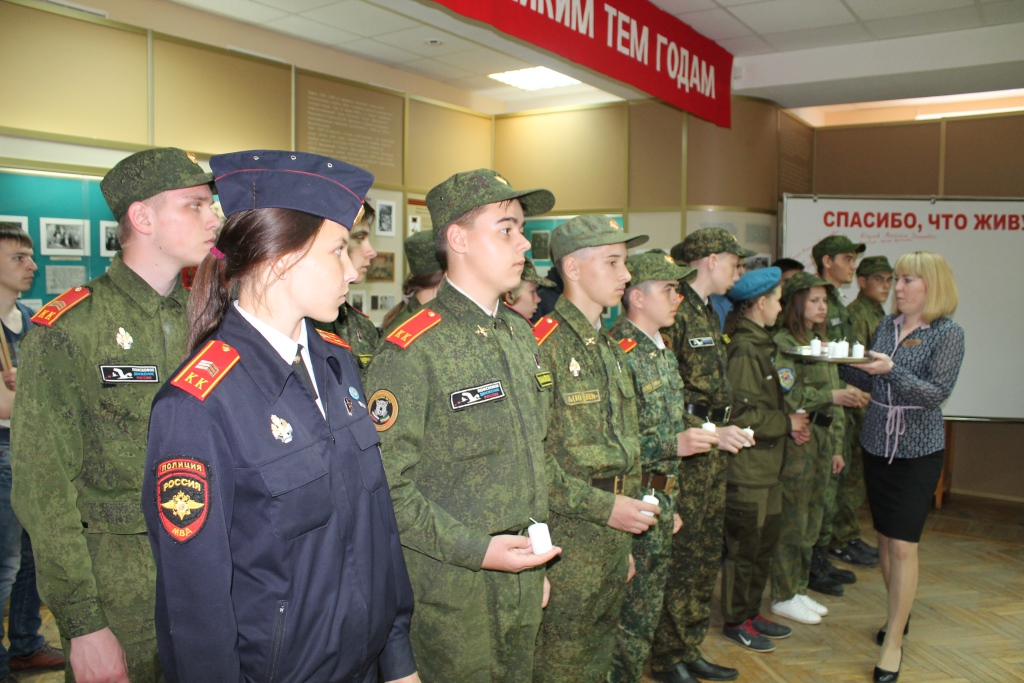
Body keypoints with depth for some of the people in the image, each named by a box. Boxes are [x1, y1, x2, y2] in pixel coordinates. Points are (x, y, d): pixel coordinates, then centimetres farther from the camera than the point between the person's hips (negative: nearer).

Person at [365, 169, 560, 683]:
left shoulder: (521, 336, 7)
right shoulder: (412, 351, -18)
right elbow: (385, 485, -20)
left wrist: (537, 562, 15)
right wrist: (476, 549, -22)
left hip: (522, 583, 7)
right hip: (452, 592, -7)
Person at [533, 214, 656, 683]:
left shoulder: (612, 350, 14)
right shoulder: (544, 345, -16)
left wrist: (625, 541, 18)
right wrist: (604, 507, -20)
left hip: (613, 534, 8)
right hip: (567, 538, -8)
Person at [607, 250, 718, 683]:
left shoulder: (663, 352, 12)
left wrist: (669, 501, 19)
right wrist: (675, 444, -24)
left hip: (661, 499, 9)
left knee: (647, 611, 19)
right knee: (632, 617, 4)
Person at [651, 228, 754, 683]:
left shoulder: (709, 313, 16)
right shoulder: (673, 312, -15)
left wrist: (725, 428, 9)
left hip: (713, 451, 10)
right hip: (683, 454, -10)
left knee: (707, 557, 16)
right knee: (679, 558, 0)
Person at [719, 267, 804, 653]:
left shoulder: (759, 346, 13)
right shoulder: (744, 351, -19)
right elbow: (743, 416, -23)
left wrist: (789, 422, 3)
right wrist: (787, 424, -11)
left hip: (766, 465, 10)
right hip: (747, 468, -10)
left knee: (764, 544, 18)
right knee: (744, 546, 4)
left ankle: (752, 612, 32)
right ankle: (735, 621, 19)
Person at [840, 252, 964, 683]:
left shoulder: (947, 334, -9)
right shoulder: (886, 326, 6)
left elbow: (936, 393, -17)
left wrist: (891, 369, -29)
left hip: (917, 452, -5)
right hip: (876, 445, 5)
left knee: (903, 545, -4)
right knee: (885, 537, 14)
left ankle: (894, 640, 6)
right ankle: (899, 614, 32)